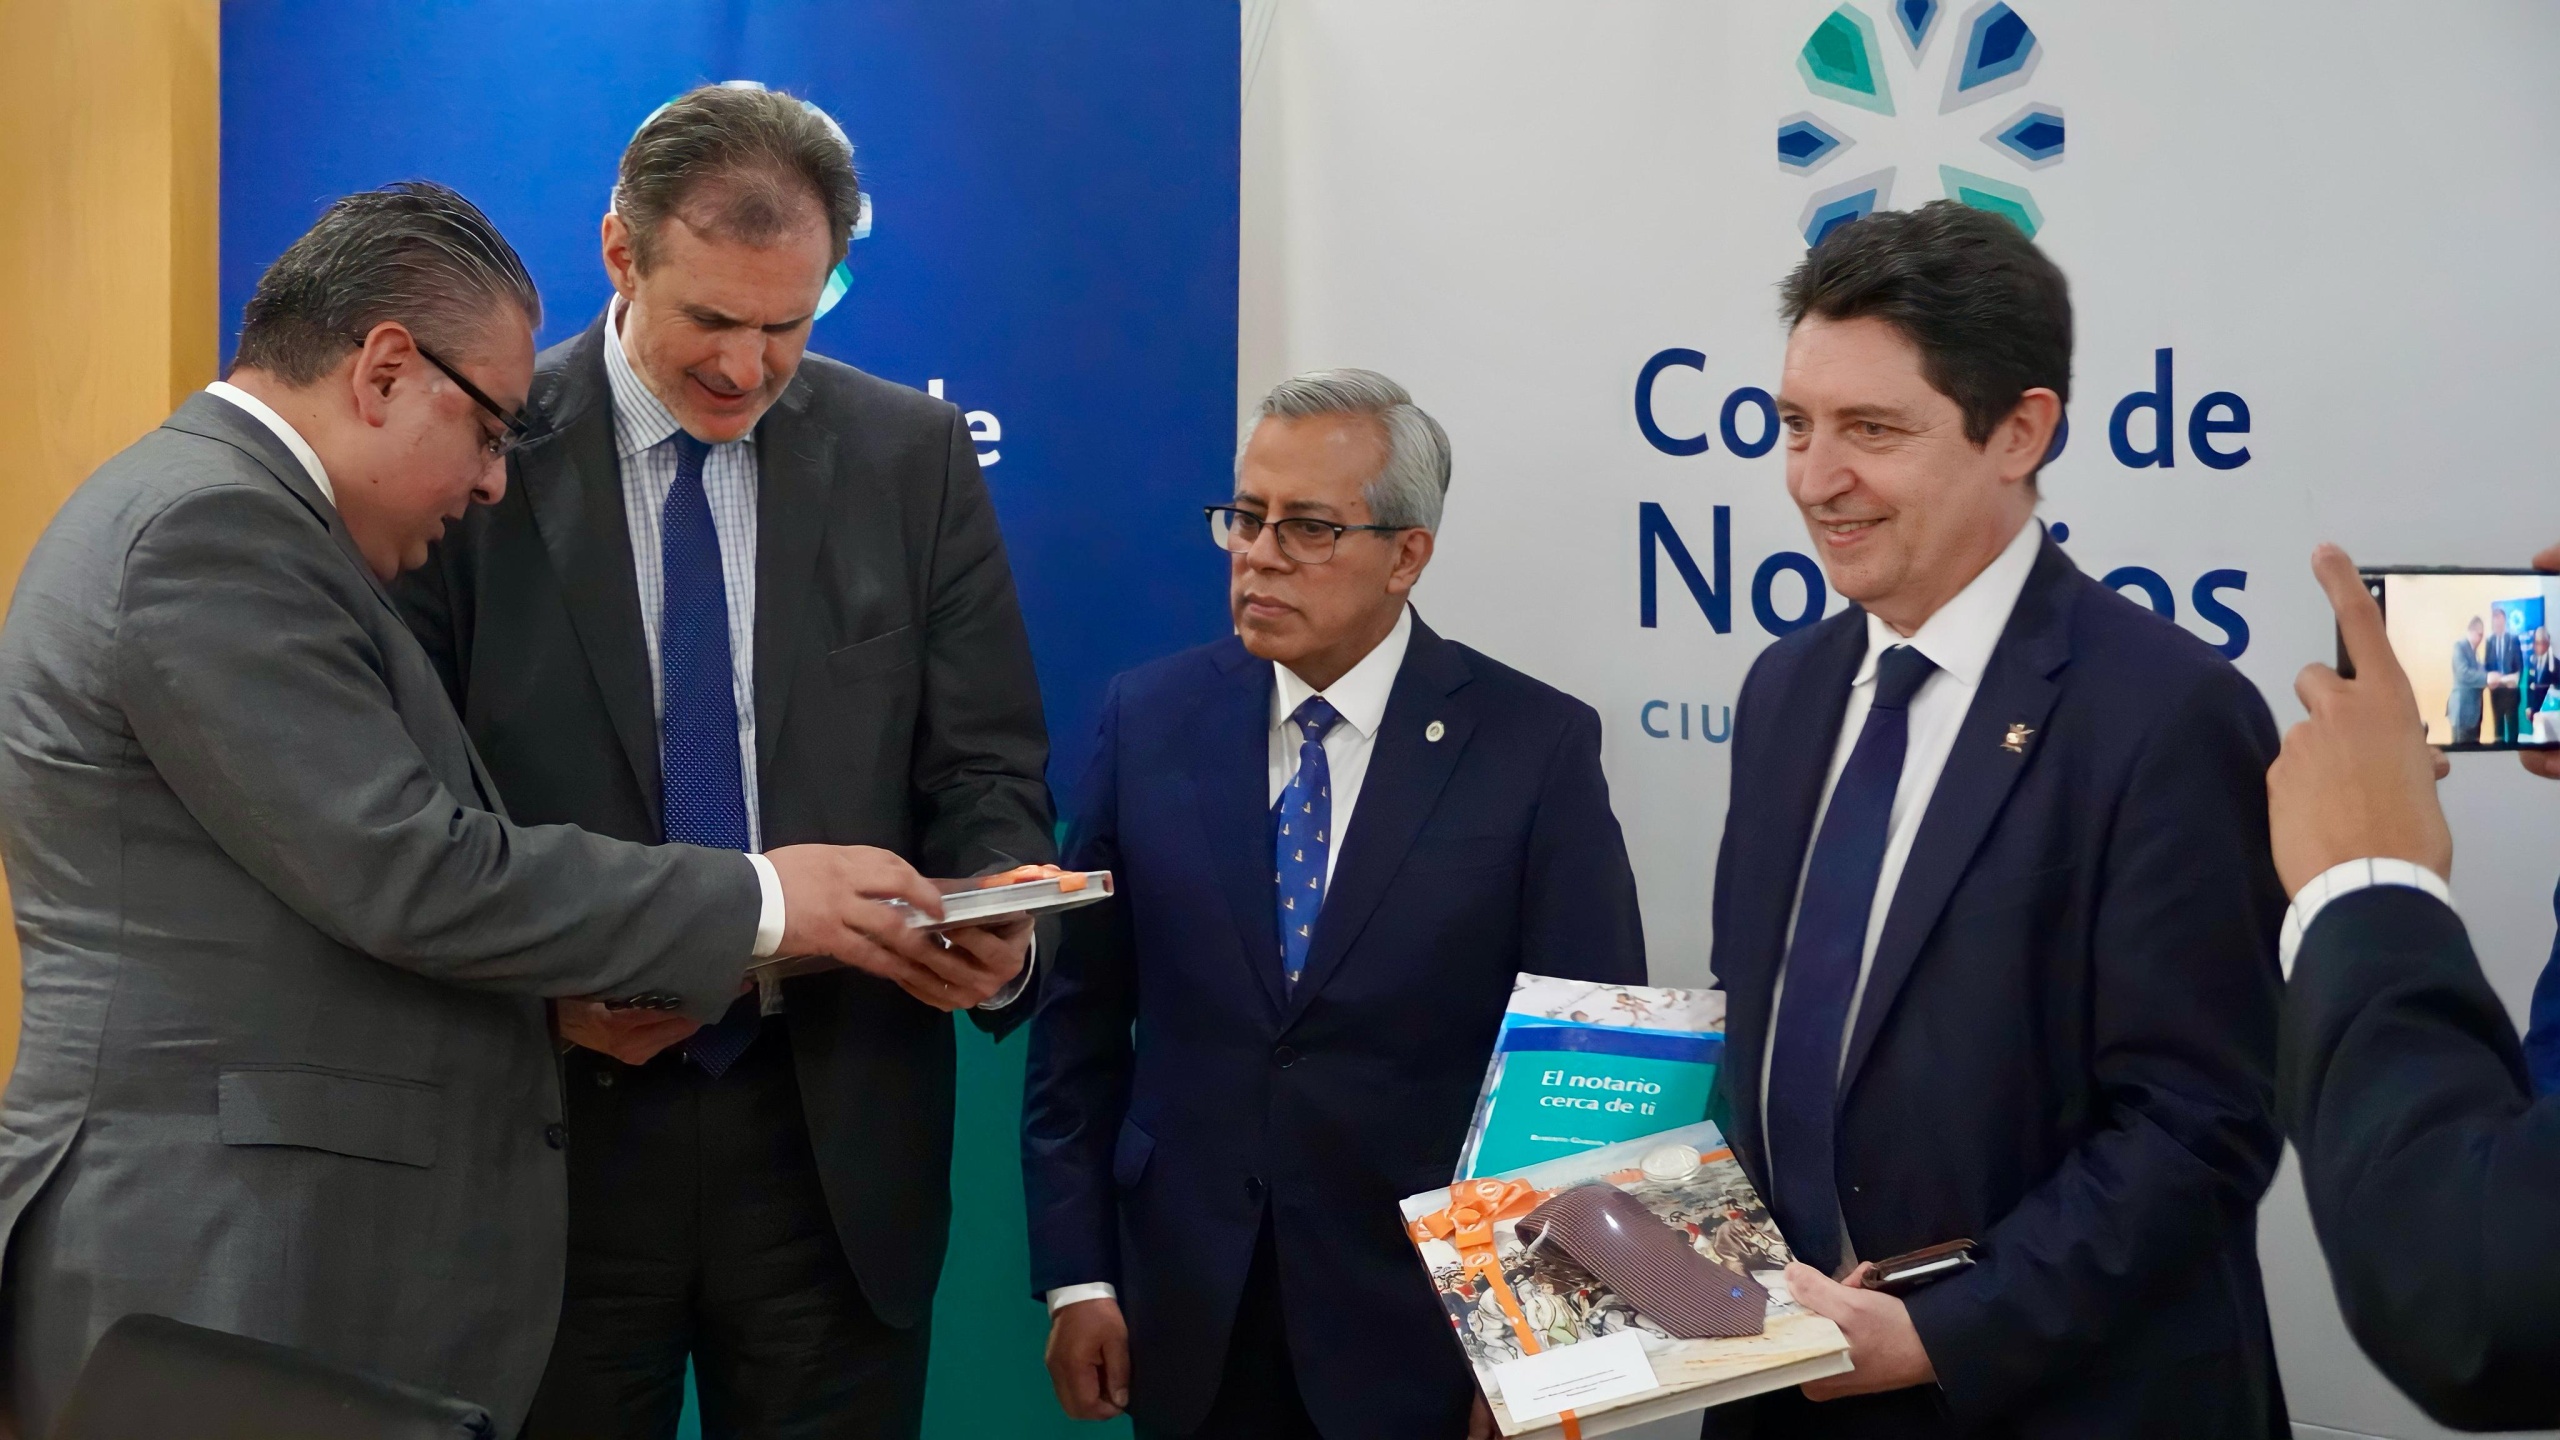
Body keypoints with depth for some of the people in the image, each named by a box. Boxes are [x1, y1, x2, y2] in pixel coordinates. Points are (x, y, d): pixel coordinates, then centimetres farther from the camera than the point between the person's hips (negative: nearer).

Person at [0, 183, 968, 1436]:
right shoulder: (210, 530, -16)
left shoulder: (211, 511, 16)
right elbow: (410, 876, -20)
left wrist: (575, 983, 8)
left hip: (266, 1251, 10)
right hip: (227, 1278, -10)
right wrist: (758, 900, -13)